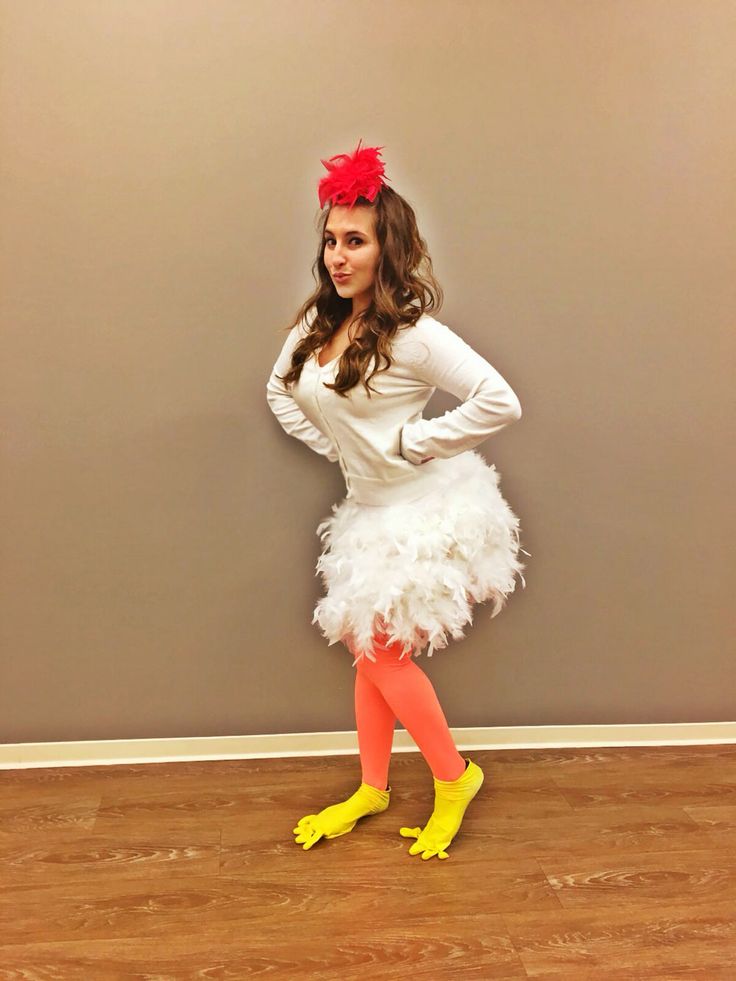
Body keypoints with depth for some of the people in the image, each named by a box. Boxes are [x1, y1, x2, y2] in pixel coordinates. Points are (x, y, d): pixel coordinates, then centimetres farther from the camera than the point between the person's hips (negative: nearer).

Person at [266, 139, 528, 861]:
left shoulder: (413, 335, -22)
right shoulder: (317, 323, 1)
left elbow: (500, 402, -26)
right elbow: (280, 390, 17)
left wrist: (414, 440, -18)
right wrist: (330, 445, 6)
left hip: (423, 510, -7)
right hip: (369, 507, 7)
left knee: (379, 649, 0)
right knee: (368, 649, 14)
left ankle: (453, 778, 24)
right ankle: (372, 789, 33)